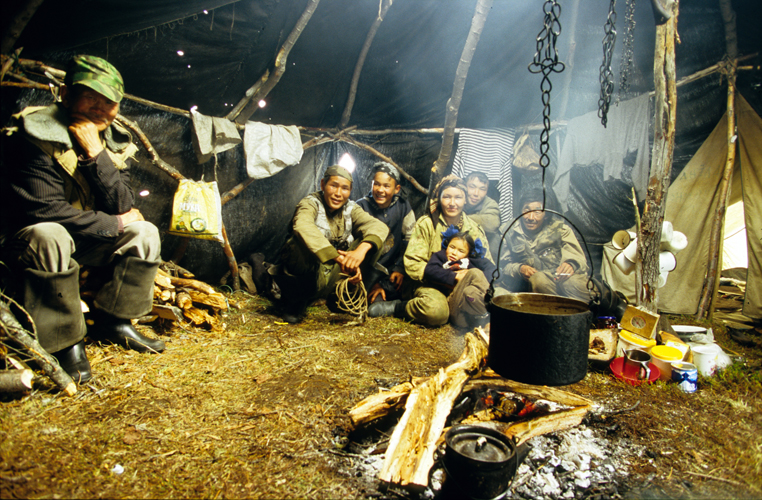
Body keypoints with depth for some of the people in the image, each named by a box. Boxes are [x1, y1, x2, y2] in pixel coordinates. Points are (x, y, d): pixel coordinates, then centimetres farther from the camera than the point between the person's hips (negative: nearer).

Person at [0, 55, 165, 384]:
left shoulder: (116, 143, -3)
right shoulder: (38, 135, -21)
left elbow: (122, 206, -13)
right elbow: (44, 210, -27)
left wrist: (95, 155, -25)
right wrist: (114, 224, -20)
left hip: (81, 238, 6)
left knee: (145, 233, -9)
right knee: (51, 238, -38)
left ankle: (112, 321, 0)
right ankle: (66, 343, -22)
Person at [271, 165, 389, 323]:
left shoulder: (351, 209, 3)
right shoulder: (311, 203, -11)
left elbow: (379, 226, -13)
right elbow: (302, 226, -35)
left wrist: (361, 250, -35)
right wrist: (339, 258, -44)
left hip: (335, 275, 5)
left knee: (372, 241, -11)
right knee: (302, 241, -35)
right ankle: (294, 301, -10)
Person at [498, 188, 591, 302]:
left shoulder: (560, 229, 12)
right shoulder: (512, 235, 15)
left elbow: (579, 258, 4)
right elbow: (504, 265, 15)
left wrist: (571, 264, -22)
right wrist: (519, 269, -8)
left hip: (562, 276, -1)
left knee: (572, 281, -37)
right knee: (538, 278, -36)